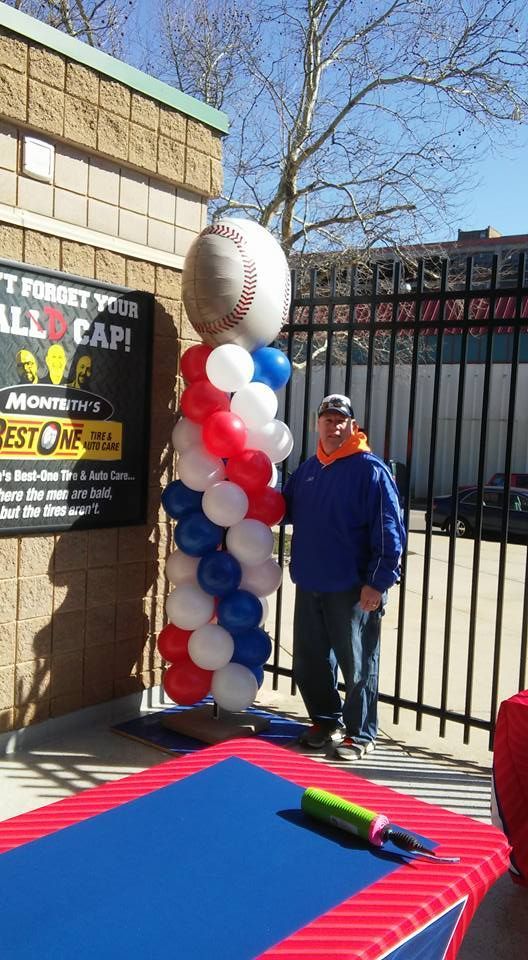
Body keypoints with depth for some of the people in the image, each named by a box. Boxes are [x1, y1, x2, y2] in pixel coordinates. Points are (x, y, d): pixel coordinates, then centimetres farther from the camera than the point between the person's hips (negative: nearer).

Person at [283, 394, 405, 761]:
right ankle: (326, 720, 35)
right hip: (309, 585, 7)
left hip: (353, 589, -7)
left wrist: (378, 582, -18)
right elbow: (284, 509, 26)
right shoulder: (307, 469, 11)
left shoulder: (370, 470, -10)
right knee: (309, 662, 16)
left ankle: (359, 733, 21)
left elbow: (390, 532, -14)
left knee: (357, 665, 5)